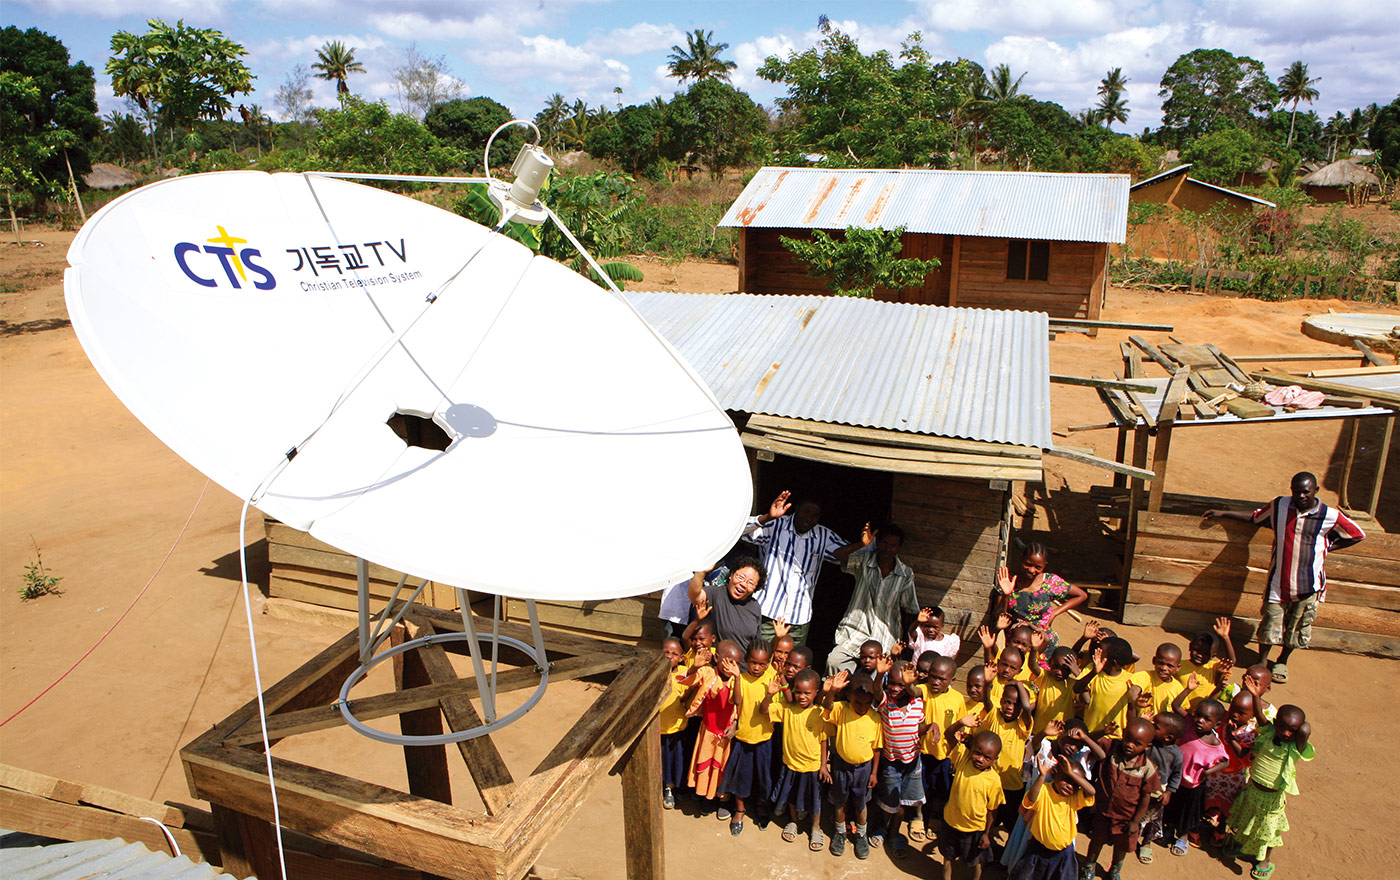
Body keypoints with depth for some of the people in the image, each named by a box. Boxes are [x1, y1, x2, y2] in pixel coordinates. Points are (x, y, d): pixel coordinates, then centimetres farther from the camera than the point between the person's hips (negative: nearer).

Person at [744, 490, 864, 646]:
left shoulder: (824, 536, 8)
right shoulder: (775, 526, -2)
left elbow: (843, 553, -7)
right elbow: (742, 530, -14)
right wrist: (768, 517, -30)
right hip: (768, 611, -3)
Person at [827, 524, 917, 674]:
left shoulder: (906, 574, 4)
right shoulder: (863, 560, -2)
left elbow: (909, 610, 12)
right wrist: (861, 544, -30)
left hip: (885, 639, 1)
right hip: (855, 632, -1)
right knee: (834, 660, -21)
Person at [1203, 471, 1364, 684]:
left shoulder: (1330, 516, -10)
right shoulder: (1280, 505, -4)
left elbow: (1358, 535, 5)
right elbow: (1255, 517, 13)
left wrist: (1327, 547, 0)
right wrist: (1223, 514, 12)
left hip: (1308, 584, 0)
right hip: (1279, 579, 1)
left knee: (1296, 627, 13)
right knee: (1270, 623, 6)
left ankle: (1282, 662, 36)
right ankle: (1262, 661, 26)